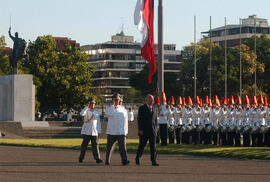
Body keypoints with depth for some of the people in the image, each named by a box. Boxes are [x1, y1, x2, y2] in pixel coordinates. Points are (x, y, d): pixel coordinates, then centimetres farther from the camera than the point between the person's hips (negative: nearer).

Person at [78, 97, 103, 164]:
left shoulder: (96, 112, 14)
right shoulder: (86, 111, 3)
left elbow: (98, 122, 17)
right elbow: (81, 114, -22)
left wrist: (99, 131, 10)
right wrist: (87, 107, -20)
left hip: (94, 132, 2)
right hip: (86, 132, -2)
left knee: (95, 145, -7)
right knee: (84, 145, 2)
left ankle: (97, 158, -12)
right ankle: (81, 158, 14)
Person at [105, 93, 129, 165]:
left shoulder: (123, 109, 11)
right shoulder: (109, 108, 4)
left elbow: (125, 121, 14)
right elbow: (108, 114, -21)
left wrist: (126, 131, 11)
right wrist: (113, 106, -16)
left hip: (121, 132, 1)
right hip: (111, 132, -1)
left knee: (122, 146, -14)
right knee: (109, 147, 8)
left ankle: (124, 161, -23)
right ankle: (107, 161, 22)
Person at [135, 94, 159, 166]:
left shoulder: (154, 109, 13)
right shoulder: (142, 108, -2)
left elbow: (155, 120, 17)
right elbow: (139, 119, -7)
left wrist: (155, 129, 7)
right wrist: (140, 130, -13)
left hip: (152, 131, 3)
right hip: (144, 131, -3)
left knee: (153, 147, -4)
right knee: (141, 146, 7)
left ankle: (154, 161, -6)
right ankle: (137, 158, 27)